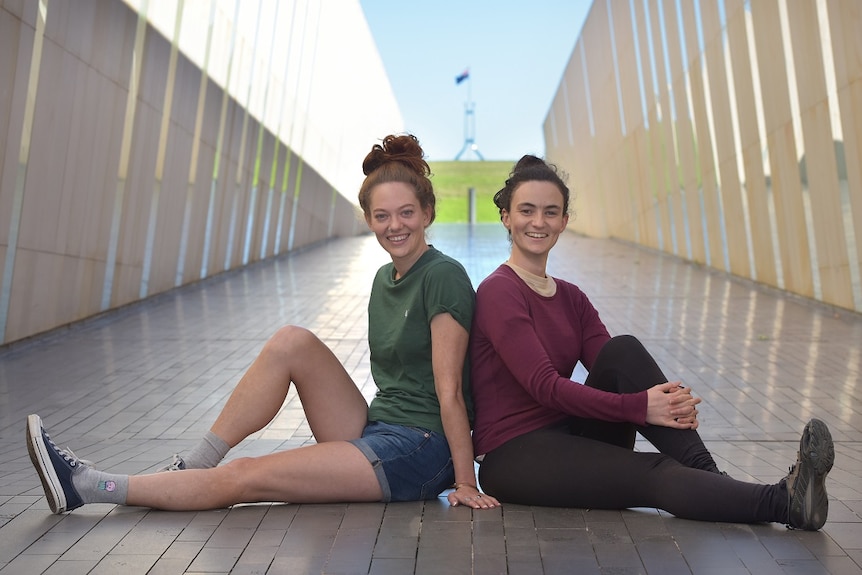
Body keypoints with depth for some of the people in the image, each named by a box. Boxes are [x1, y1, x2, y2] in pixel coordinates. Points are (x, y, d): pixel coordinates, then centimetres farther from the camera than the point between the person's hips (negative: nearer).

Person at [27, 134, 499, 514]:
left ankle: (88, 488, 0)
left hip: (420, 451, -7)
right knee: (291, 341, -11)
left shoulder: (443, 276, -15)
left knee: (243, 477, -15)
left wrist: (465, 482, -13)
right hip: (374, 429, 7)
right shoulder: (383, 279, 11)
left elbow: (449, 390, -17)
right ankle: (193, 465, -3)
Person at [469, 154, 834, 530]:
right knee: (653, 474, -27)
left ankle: (707, 472, -24)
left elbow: (613, 368, -1)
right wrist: (638, 407, -29)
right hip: (514, 457, -6)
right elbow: (543, 384, -22)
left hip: (570, 437, 6)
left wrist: (671, 402, -22)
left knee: (623, 351, -19)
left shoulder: (570, 297, 11)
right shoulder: (498, 292, -12)